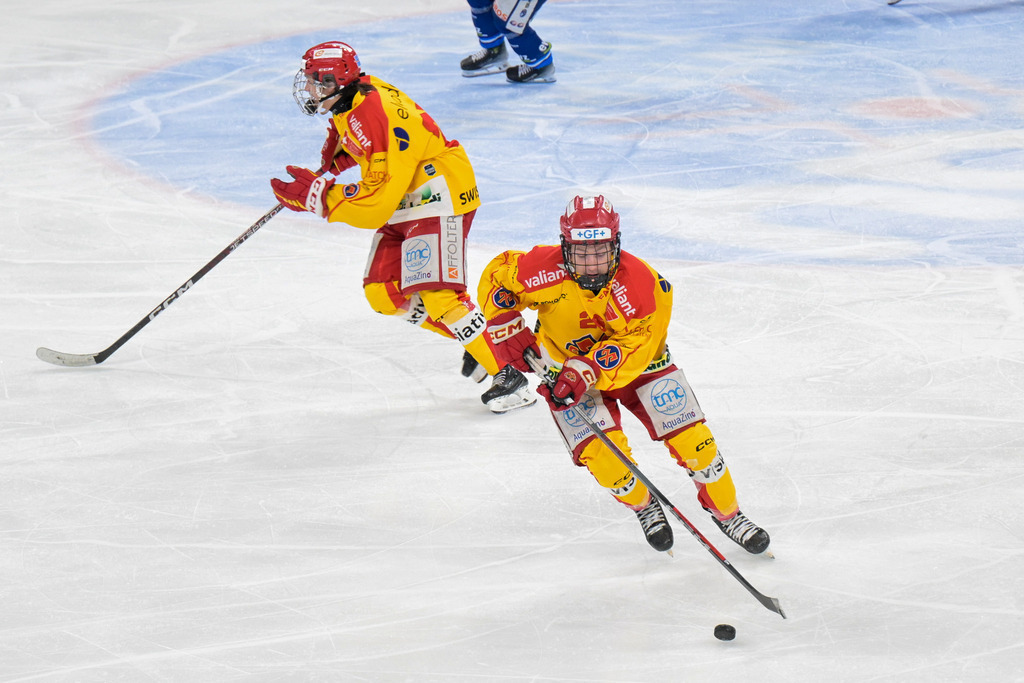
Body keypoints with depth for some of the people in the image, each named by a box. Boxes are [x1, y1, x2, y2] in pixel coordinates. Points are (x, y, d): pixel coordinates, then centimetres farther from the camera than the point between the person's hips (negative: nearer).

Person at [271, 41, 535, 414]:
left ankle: (509, 378, -17)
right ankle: (475, 336, 14)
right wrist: (338, 154, 10)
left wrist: (315, 196, -24)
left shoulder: (374, 119, -28)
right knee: (383, 294, 3)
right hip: (403, 204, 10)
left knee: (435, 295, -22)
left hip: (439, 197, -10)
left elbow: (376, 201, -29)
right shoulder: (359, 93, 1)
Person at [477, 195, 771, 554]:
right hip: (567, 368, 0)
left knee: (691, 437, -8)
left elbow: (631, 345, -29)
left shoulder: (641, 282, -29)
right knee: (601, 451, -20)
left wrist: (587, 371, -40)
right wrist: (508, 331, -16)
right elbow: (495, 278, -9)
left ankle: (727, 513, 15)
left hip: (637, 363, 0)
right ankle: (643, 507, 11)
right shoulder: (546, 271, -26)